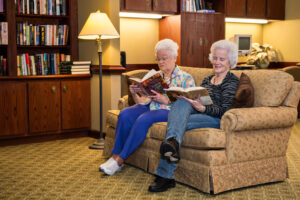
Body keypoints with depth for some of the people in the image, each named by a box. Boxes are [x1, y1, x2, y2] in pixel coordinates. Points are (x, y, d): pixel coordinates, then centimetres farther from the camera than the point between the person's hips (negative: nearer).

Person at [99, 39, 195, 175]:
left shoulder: (185, 78, 6)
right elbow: (143, 101, 16)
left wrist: (166, 100, -17)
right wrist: (134, 94, -6)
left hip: (169, 110, -5)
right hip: (150, 107, 5)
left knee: (143, 119, -34)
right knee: (125, 114, -25)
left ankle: (120, 159, -27)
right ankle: (115, 155, -23)